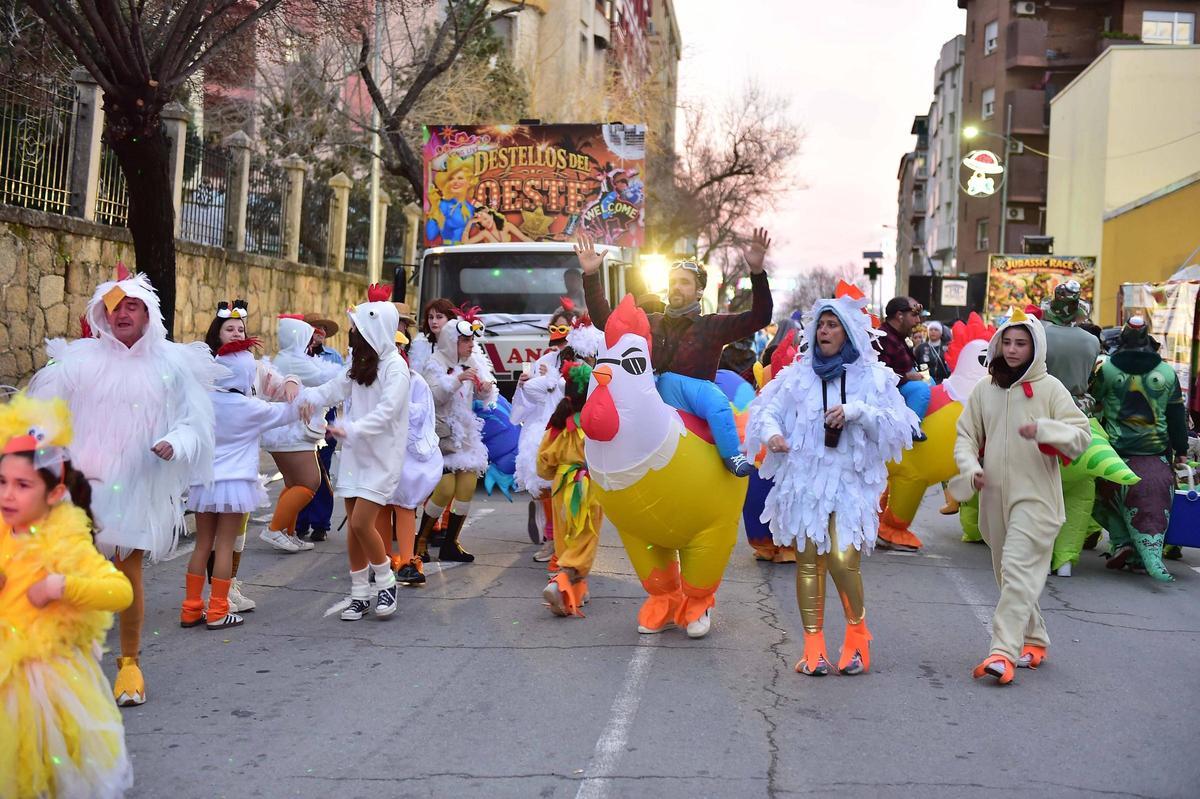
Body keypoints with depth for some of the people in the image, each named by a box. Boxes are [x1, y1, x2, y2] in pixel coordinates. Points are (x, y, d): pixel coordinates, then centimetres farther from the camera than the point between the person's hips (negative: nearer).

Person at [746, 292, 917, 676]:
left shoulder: (873, 376, 4)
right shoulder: (799, 374, 8)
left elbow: (898, 424, -4)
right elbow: (767, 409, 2)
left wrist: (856, 411, -18)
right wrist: (772, 433, -20)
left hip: (850, 481, -2)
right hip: (803, 479, 2)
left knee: (843, 559, -13)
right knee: (808, 560, 3)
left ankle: (857, 631, 13)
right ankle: (813, 645, 14)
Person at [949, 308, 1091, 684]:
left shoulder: (1049, 388, -4)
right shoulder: (984, 389, 8)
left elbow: (1082, 435, -7)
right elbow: (966, 435, 11)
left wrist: (1044, 429, -26)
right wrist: (971, 468, -9)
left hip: (1035, 496, -5)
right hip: (995, 497, 5)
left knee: (1018, 571, -15)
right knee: (1009, 575, 14)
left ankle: (1004, 653, -19)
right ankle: (1034, 641, 31)